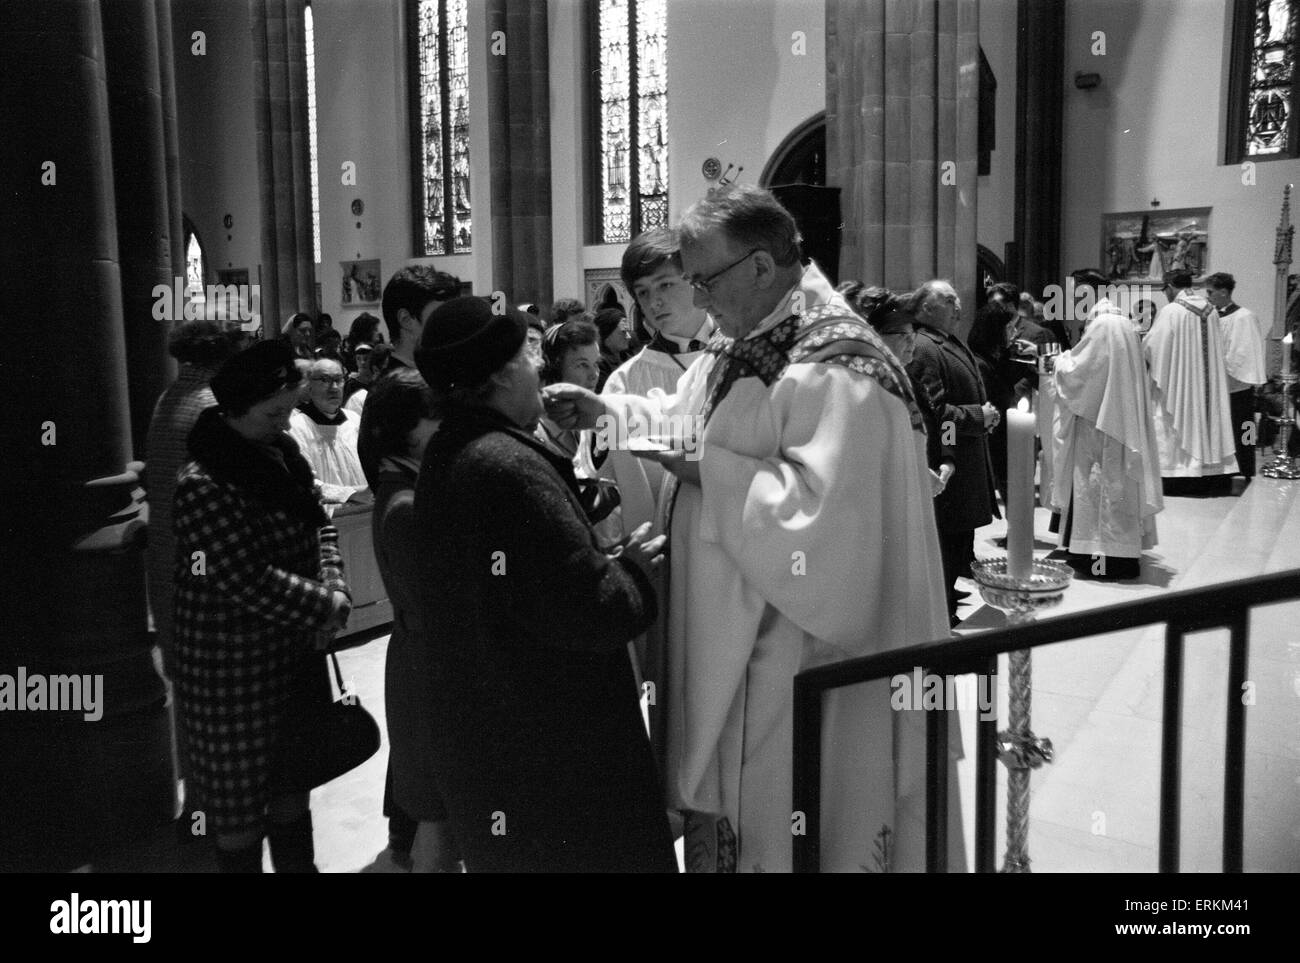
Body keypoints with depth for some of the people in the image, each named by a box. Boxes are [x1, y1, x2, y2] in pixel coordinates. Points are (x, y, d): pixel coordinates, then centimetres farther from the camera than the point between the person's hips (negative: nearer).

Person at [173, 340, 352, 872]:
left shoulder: (282, 456, 4)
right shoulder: (202, 485, -21)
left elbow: (320, 527, 13)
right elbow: (249, 580, -25)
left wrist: (333, 586, -5)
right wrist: (326, 607, -16)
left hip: (294, 652, 8)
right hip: (232, 665, -7)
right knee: (241, 789, 8)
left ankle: (297, 863, 34)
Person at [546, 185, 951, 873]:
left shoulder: (834, 369, -22)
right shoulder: (745, 345, 8)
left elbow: (819, 511, -29)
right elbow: (682, 416, 21)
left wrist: (710, 470, -23)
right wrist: (605, 411, 6)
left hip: (796, 643, -9)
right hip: (732, 632, 9)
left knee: (777, 824, 7)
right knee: (723, 794, 19)